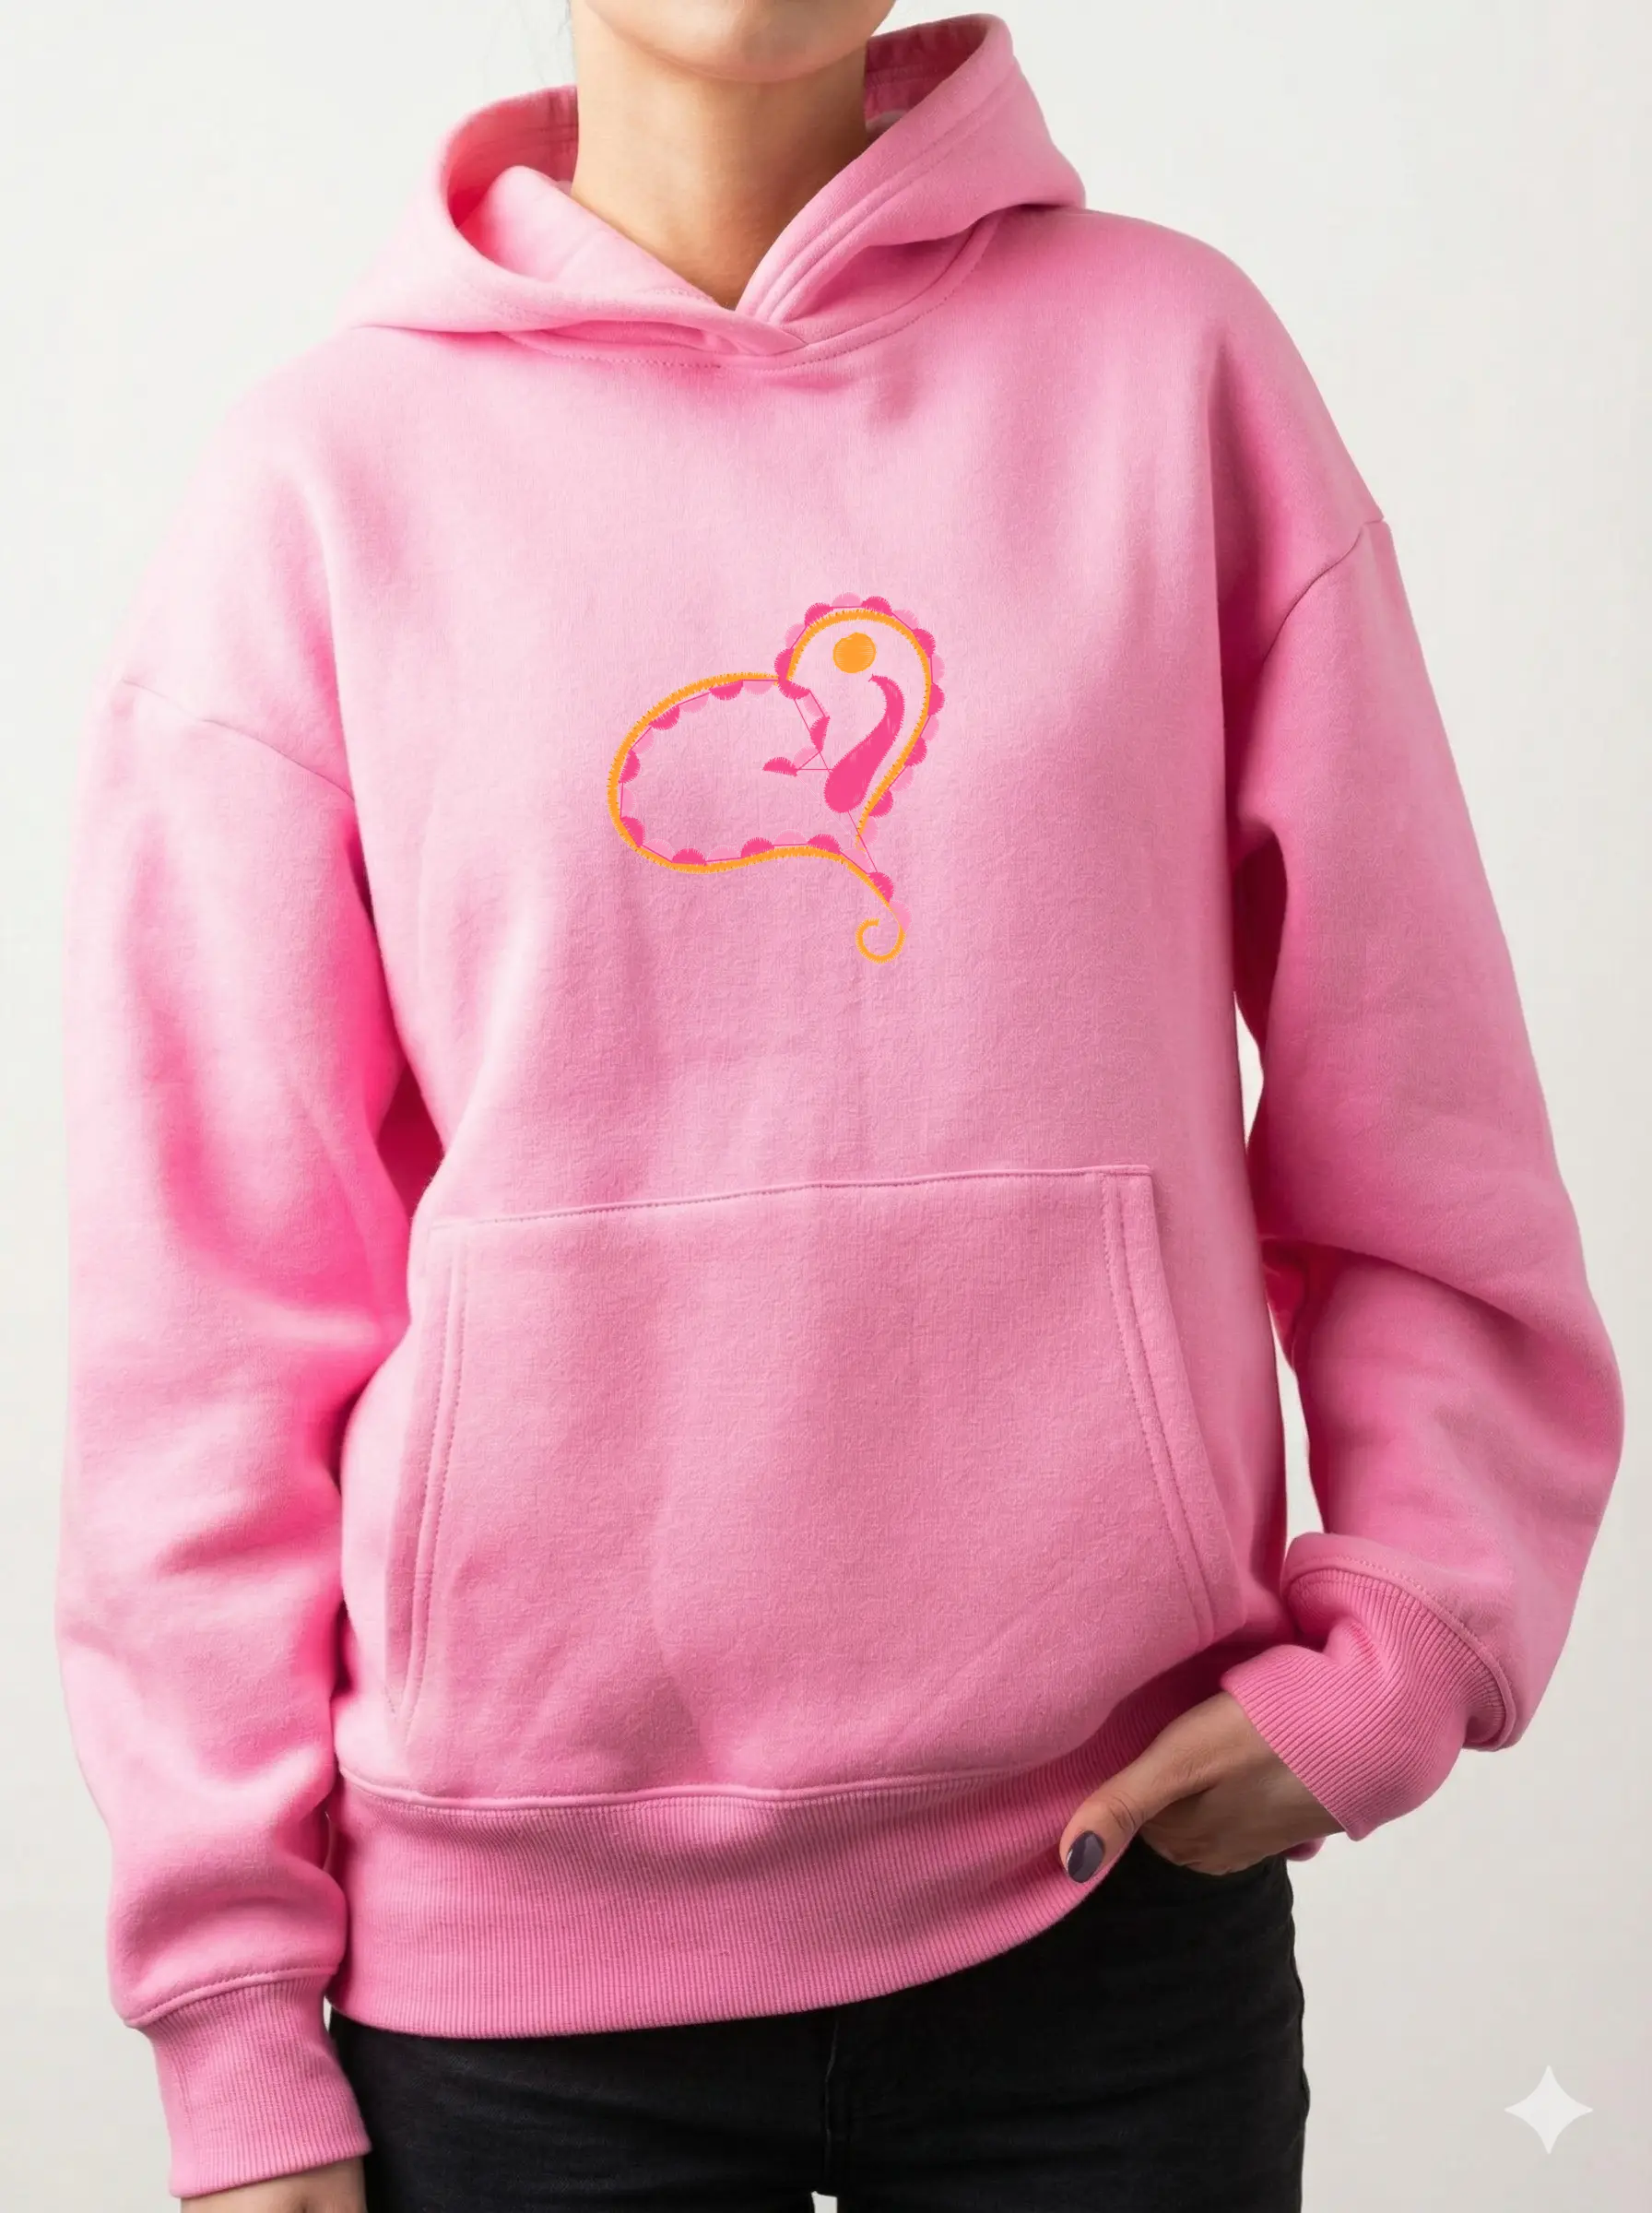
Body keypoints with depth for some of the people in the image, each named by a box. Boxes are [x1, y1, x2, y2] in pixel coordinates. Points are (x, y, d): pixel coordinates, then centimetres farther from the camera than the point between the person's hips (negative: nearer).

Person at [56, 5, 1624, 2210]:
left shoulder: (1170, 356, 1)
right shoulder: (325, 479, -1)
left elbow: (1407, 1096, 3)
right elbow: (212, 1286, -1)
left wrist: (1393, 1645, -7)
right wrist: (235, 2000, -1)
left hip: (1121, 1875, 1)